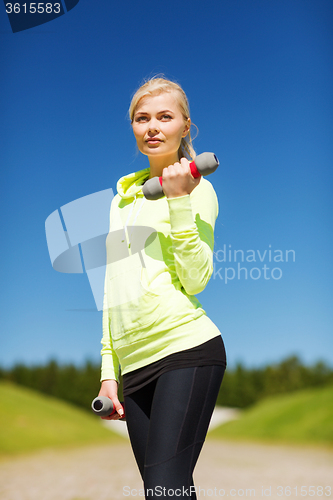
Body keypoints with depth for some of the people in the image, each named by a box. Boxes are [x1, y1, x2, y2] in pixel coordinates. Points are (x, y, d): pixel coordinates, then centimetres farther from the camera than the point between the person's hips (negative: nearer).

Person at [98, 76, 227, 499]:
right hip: (134, 362, 6)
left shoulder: (196, 187, 2)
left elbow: (196, 279, -10)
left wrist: (179, 200, -15)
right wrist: (108, 369, 17)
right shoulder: (123, 196, 19)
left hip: (187, 350, -6)